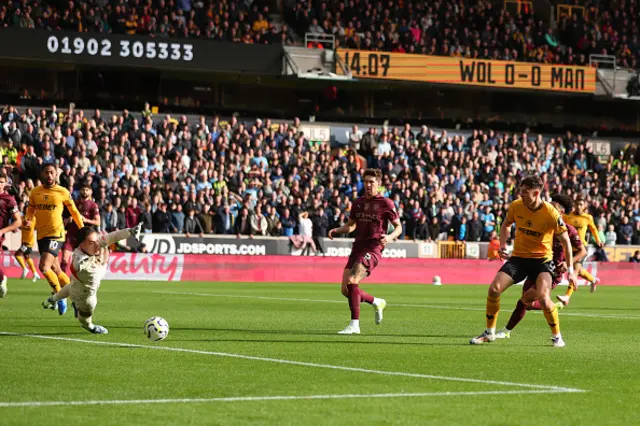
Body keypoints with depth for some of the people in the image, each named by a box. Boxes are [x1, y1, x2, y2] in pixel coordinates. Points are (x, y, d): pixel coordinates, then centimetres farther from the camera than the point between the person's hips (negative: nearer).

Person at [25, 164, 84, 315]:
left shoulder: (63, 192, -4)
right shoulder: (35, 192, 6)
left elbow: (74, 212, 7)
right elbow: (31, 210, 19)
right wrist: (28, 219, -4)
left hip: (56, 234, -5)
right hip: (41, 234, 5)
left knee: (44, 266, -20)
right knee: (56, 270, 11)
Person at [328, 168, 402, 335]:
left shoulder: (386, 203, -2)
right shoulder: (358, 203, 15)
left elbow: (398, 227, 3)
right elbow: (351, 225, 25)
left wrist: (390, 237, -18)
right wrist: (337, 230, 5)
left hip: (373, 249, -7)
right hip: (357, 247, 7)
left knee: (351, 281, -25)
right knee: (345, 290, 2)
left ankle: (354, 325, -19)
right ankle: (376, 302, 28)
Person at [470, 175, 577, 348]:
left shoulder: (551, 213, -18)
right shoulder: (516, 206, -8)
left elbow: (565, 240, -8)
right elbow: (506, 225, 15)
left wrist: (570, 268, -10)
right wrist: (502, 244, -2)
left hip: (542, 258, -4)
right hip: (518, 257, 4)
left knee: (543, 296, -25)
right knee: (494, 289, -12)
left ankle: (557, 336, -2)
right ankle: (489, 333, 6)